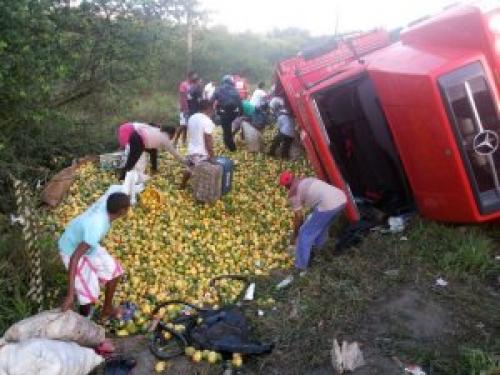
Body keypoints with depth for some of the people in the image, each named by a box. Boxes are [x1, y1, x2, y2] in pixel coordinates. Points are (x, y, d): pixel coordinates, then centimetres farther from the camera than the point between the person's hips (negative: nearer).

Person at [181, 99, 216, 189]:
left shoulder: (192, 118, 5)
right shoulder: (207, 121, -19)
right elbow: (208, 139, -21)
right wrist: (211, 153, -14)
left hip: (191, 150, 8)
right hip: (202, 153, -8)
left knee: (189, 169, 26)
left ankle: (183, 185, 42)